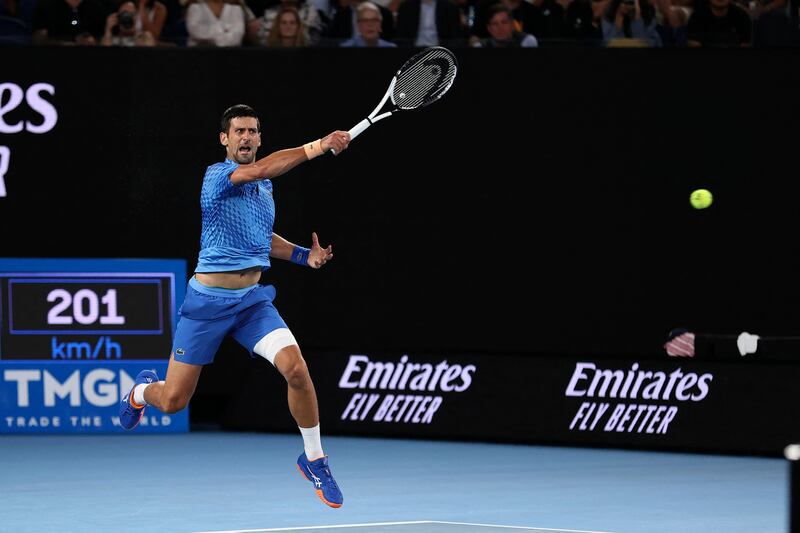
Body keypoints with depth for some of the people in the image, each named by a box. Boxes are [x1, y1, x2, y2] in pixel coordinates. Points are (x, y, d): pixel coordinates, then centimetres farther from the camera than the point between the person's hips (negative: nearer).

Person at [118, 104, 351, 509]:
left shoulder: (265, 186, 10)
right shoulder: (217, 176, -12)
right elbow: (259, 170, -34)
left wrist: (304, 255, 9)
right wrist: (317, 147, -42)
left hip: (253, 300, 5)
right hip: (208, 299, -4)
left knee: (296, 368, -21)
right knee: (173, 401, 1)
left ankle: (314, 459, -2)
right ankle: (143, 390, 41)